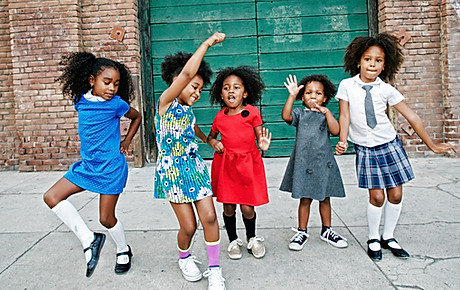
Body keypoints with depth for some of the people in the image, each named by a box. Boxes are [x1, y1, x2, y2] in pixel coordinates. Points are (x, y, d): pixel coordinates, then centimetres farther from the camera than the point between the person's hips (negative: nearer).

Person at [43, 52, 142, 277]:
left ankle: (123, 250, 32)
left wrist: (126, 143, 3)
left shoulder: (116, 103, -12)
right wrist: (91, 147, 11)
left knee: (106, 218, 2)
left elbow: (137, 117, 7)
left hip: (111, 167, -6)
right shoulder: (81, 101, 1)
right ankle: (88, 240, 3)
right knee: (52, 197, -3)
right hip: (87, 165, 6)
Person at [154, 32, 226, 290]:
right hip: (172, 170, -6)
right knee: (189, 225, 0)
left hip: (195, 167, 6)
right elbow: (187, 72, -27)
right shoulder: (166, 101, -12)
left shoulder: (186, 109, 9)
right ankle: (184, 257, 32)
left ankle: (214, 269, 13)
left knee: (210, 217, -2)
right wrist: (208, 42, -21)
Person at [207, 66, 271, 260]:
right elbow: (210, 136, 21)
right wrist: (214, 142, -1)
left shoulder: (251, 112, -3)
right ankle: (233, 241, 32)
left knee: (247, 207, 0)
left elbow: (260, 136, 0)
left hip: (248, 164, -2)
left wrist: (263, 144, -22)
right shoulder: (220, 117, 4)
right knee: (228, 207, 8)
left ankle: (252, 239, 30)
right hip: (225, 164, 2)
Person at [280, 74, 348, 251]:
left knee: (325, 198, 14)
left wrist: (326, 112, -17)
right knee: (305, 199, 6)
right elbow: (286, 116, -18)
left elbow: (335, 131, -9)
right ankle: (302, 232, 22)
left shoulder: (326, 114, 7)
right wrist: (292, 96, -23)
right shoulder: (300, 113, 3)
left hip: (323, 162, 2)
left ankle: (326, 230, 31)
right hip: (303, 162, -2)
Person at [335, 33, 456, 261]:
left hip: (390, 146, 2)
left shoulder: (386, 89, -3)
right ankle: (373, 239, 19)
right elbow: (345, 115, -5)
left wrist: (432, 145, 5)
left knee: (396, 195, 4)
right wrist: (343, 141, -21)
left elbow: (412, 117, 2)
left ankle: (388, 237, 26)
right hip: (365, 149, -2)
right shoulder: (347, 85, -5)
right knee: (377, 196, -4)